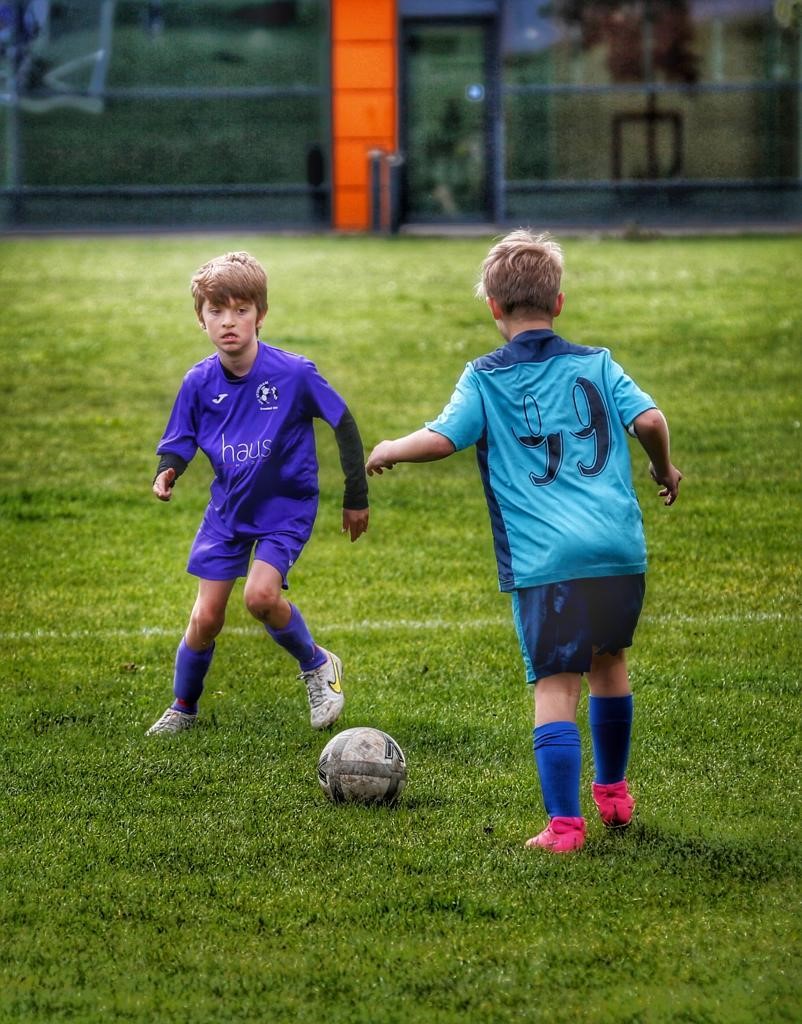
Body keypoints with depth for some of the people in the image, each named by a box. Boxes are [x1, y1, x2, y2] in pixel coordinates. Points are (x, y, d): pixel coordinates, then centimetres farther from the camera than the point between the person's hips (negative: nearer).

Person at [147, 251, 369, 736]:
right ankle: (183, 708, 25)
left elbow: (344, 424, -9)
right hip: (228, 509, 3)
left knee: (261, 595, -24)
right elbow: (180, 440, 1)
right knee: (206, 616, 2)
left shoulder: (294, 374, -20)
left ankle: (318, 666, 4)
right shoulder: (200, 382, -11)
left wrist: (356, 497, -3)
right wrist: (167, 472, -23)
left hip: (286, 508, -3)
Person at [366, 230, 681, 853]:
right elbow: (650, 420, -1)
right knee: (609, 661, 23)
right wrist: (665, 470, 19)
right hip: (620, 547, 3)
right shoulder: (596, 365, 10)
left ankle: (564, 823, -11)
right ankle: (614, 793, 36)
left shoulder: (486, 379, 2)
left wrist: (388, 451, 10)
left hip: (546, 561, -3)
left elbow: (440, 439, -9)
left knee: (556, 686, -4)